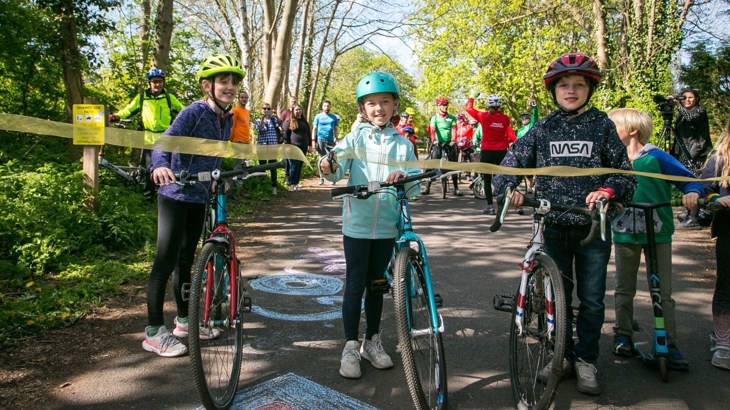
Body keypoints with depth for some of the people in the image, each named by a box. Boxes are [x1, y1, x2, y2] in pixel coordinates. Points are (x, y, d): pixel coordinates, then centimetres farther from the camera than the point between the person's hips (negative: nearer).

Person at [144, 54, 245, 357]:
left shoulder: (227, 119, 7)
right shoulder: (194, 112, -15)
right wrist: (160, 166, -46)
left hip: (200, 197, 7)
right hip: (176, 195, -7)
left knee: (186, 260, 16)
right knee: (166, 261, -5)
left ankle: (184, 321, 29)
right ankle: (154, 332, 6)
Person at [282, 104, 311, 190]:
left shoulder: (304, 122, 15)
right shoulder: (289, 121, 0)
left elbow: (308, 134, 20)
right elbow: (285, 134, -4)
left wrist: (310, 145, 15)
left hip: (303, 147, 5)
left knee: (299, 166, 7)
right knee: (294, 166, -8)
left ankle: (296, 183, 14)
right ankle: (292, 185, -4)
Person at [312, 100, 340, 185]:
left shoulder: (334, 117, 10)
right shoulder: (318, 116, 6)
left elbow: (335, 129, 14)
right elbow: (314, 129, 4)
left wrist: (336, 139, 4)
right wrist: (313, 140, -4)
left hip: (331, 140, 1)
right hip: (320, 140, -1)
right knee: (322, 159, 4)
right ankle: (321, 178, 9)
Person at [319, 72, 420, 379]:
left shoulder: (403, 145, 5)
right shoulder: (356, 138, 0)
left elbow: (415, 184, 2)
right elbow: (339, 167, -15)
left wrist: (404, 177, -19)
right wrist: (328, 167, -37)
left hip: (387, 226, 3)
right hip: (357, 224, -2)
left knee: (376, 284, 14)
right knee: (355, 285, 2)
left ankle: (372, 342, 29)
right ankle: (351, 347, 15)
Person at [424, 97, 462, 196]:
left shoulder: (452, 118, 5)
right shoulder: (434, 118, 0)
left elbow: (453, 130, -8)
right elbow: (432, 130, -15)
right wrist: (433, 140, -33)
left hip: (449, 144, 2)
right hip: (438, 145, -2)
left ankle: (456, 188, 9)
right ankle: (427, 187, -1)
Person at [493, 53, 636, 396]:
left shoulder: (602, 126, 2)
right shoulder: (543, 129, 4)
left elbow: (624, 170, 2)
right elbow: (512, 162, 1)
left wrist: (608, 190, -18)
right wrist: (510, 188, -18)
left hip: (593, 226, -1)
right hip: (554, 225, 1)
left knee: (592, 299, 6)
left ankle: (586, 360, 24)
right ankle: (562, 354, 27)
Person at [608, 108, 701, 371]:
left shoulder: (656, 157, -7)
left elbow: (689, 179, -6)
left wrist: (692, 193, -26)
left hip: (657, 232, -3)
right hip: (625, 232, 3)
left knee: (663, 292, 4)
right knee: (624, 289, 13)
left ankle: (670, 345, 14)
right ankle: (623, 335, 27)